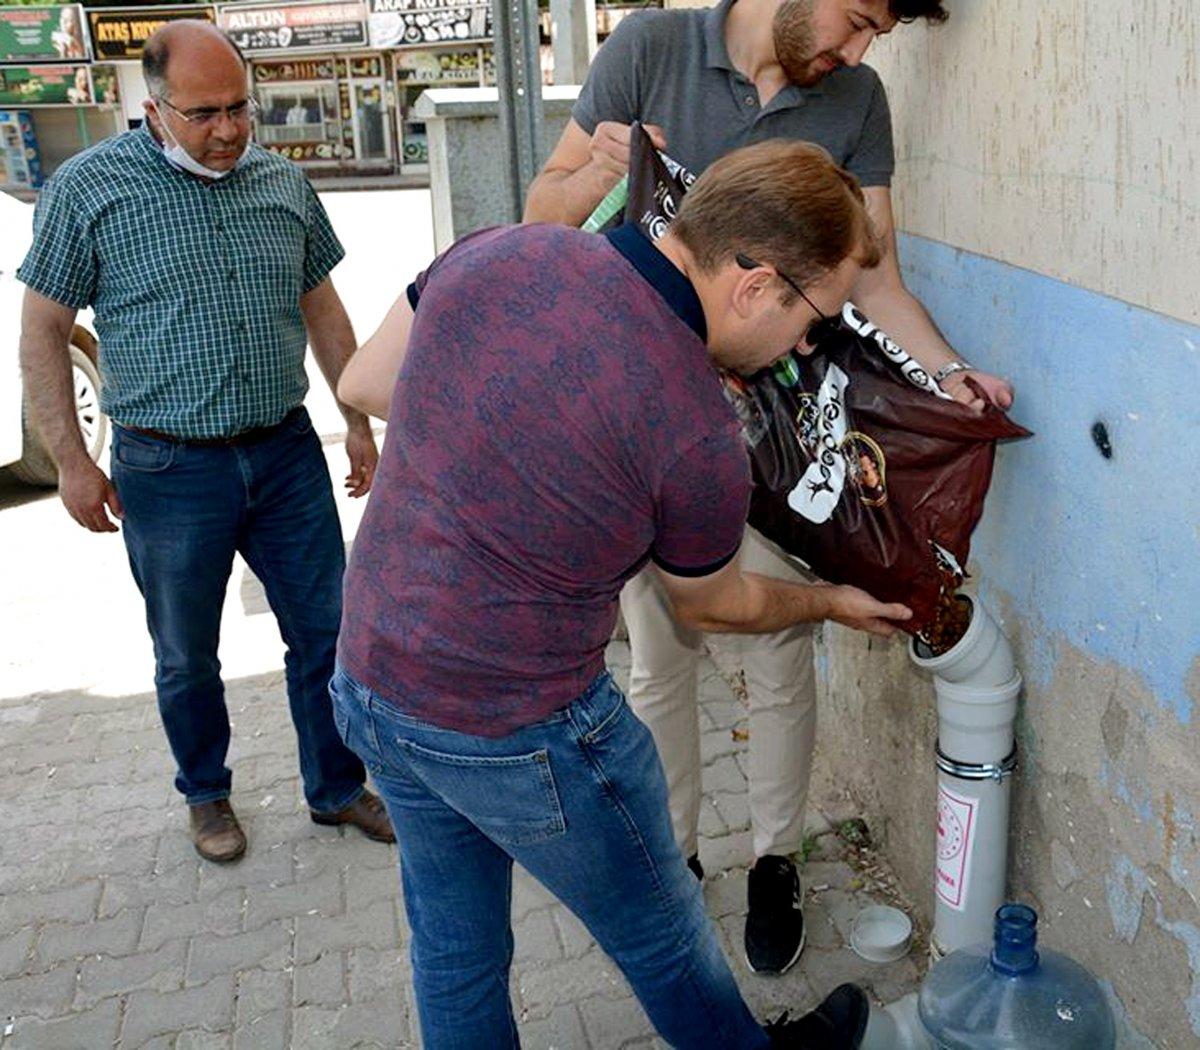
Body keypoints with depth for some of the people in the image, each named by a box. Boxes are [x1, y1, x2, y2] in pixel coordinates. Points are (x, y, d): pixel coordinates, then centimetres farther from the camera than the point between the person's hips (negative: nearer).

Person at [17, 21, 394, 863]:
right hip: (169, 470, -3)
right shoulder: (89, 187, -6)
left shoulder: (284, 184, 5)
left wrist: (360, 424, 11)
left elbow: (324, 311, 13)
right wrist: (72, 463, -7)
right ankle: (207, 795, 37)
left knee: (327, 632, 9)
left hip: (288, 454, 3)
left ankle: (337, 788, 29)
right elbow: (43, 332, -3)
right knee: (187, 658, 13)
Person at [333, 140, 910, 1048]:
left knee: (454, 947, 27)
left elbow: (363, 383, 5)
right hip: (519, 734, -6)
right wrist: (835, 604, 16)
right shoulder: (698, 434, -22)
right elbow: (714, 605, -2)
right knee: (661, 935, 23)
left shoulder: (494, 253, -9)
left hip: (368, 677, 6)